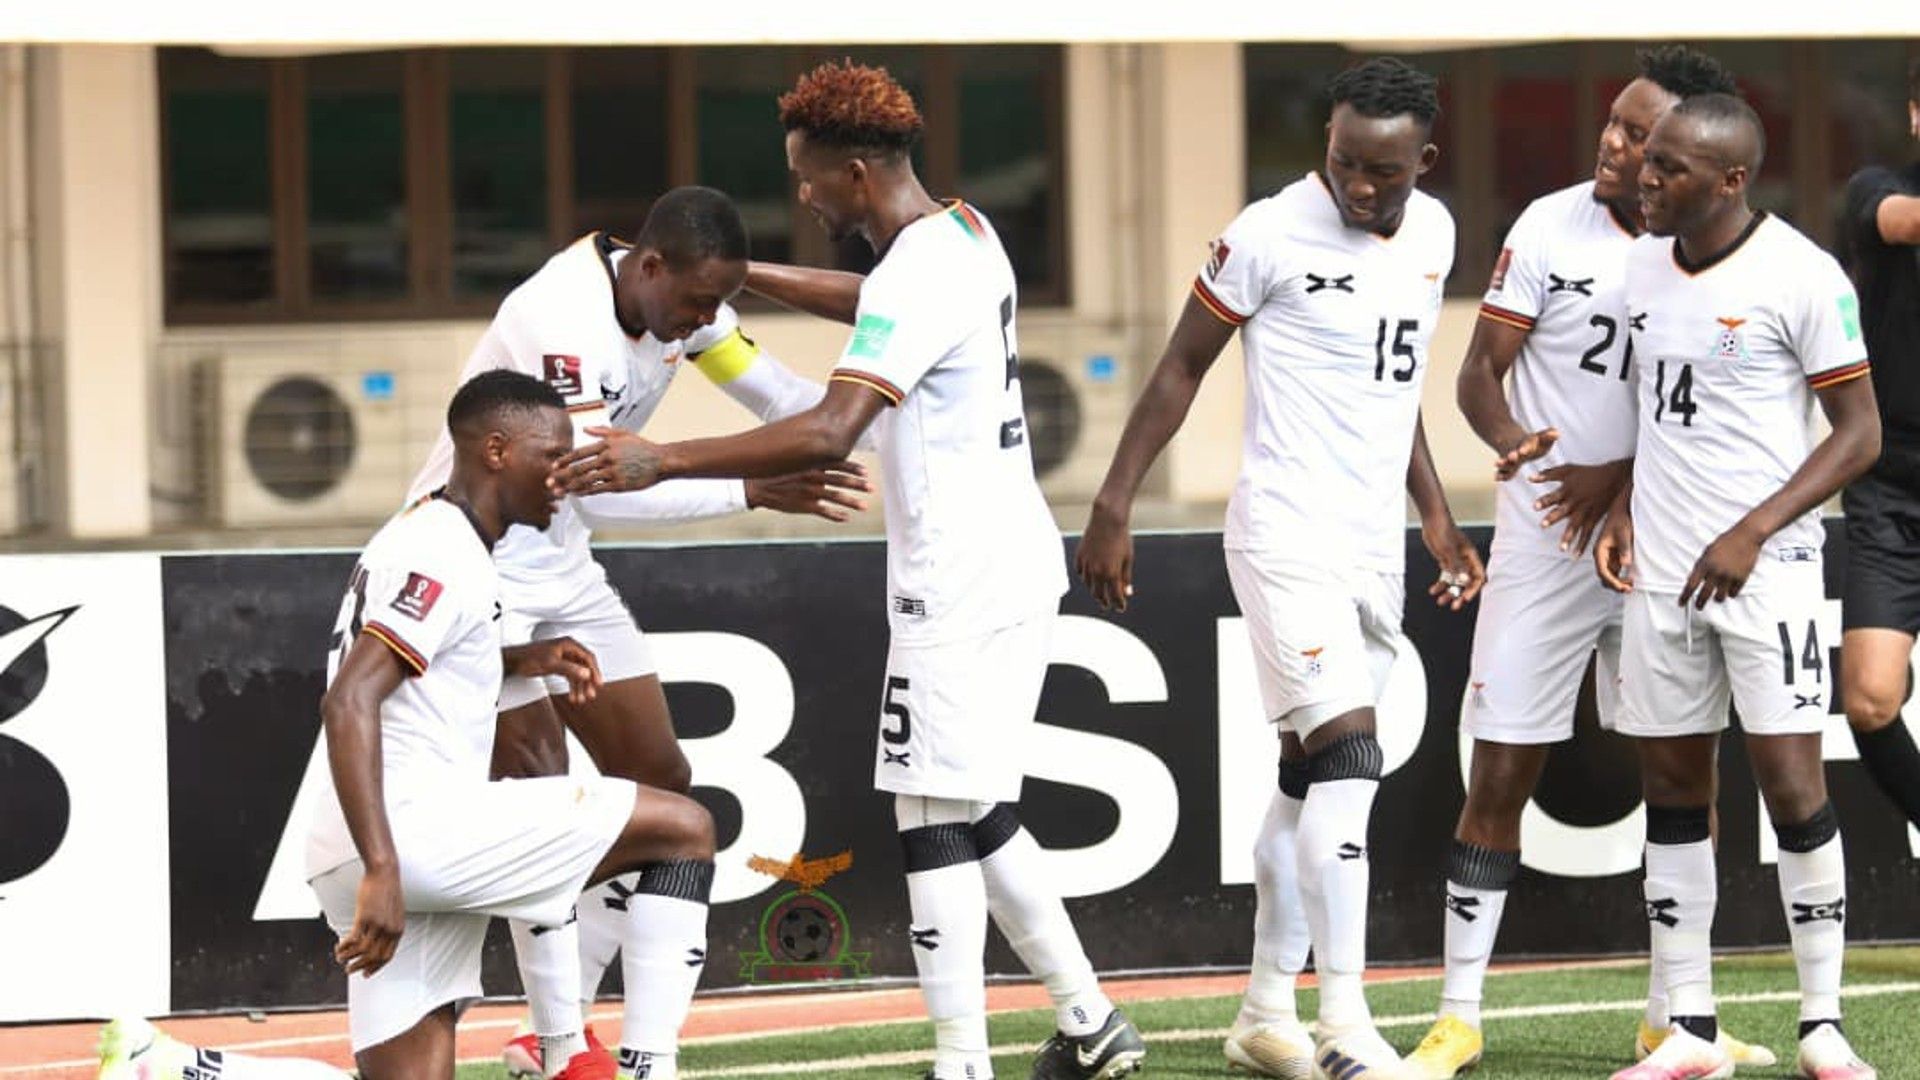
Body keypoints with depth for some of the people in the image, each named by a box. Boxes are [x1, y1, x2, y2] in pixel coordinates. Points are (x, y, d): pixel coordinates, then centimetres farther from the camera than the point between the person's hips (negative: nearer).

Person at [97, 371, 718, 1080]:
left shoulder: (419, 536, 21)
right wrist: (381, 871, -30)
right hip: (420, 825, -10)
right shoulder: (445, 560, -10)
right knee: (685, 828, -6)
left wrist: (520, 662, 29)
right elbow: (348, 702, -22)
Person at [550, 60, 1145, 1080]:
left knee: (937, 821, -8)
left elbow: (829, 432, -31)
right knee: (981, 817, 17)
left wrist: (660, 461, -31)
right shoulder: (964, 233, 11)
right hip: (1012, 566, 10)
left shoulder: (916, 276, -19)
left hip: (958, 587, -10)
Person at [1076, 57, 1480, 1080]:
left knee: (1310, 779, 11)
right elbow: (1182, 366, -5)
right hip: (1285, 529, -7)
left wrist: (1436, 516, 20)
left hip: (1375, 540, 7)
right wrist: (1112, 507, -7)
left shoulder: (1432, 232, 8)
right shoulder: (1271, 234, -12)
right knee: (1347, 761, -17)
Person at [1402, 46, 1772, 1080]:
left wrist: (1620, 476, -16)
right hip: (1545, 541, -2)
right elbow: (1478, 371, -5)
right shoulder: (1553, 227, -5)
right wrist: (1512, 437, -27)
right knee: (1501, 772, -2)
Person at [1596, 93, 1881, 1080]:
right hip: (1661, 565, 6)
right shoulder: (1643, 265, 8)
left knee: (1792, 784, -7)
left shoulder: (1801, 278, -11)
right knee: (1670, 789, 6)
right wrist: (1624, 508, 7)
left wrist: (1750, 533, -16)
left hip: (1765, 565, -6)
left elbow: (1860, 432, -9)